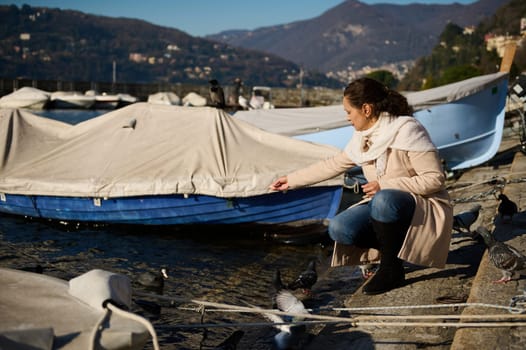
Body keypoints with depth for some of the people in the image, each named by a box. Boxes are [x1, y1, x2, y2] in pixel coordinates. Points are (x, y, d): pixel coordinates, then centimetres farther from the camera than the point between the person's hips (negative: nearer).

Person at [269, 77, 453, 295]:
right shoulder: (361, 138, 4)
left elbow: (435, 179, -19)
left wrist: (385, 186, -24)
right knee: (338, 228, -18)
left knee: (384, 200, -39)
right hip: (386, 209, 7)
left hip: (425, 210, -7)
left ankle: (392, 269, -21)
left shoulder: (407, 130, -18)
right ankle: (393, 248, 2)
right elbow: (334, 164, 18)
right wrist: (292, 181, 21)